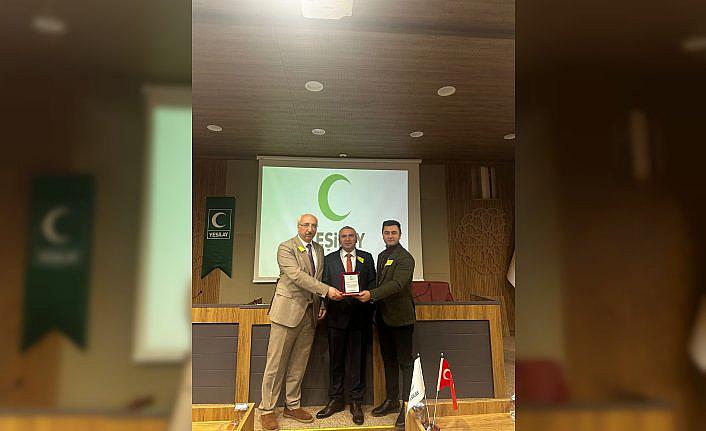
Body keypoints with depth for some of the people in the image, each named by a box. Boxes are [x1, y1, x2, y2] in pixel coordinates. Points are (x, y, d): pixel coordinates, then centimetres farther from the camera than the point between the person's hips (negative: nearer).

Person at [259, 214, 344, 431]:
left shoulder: (319, 250, 13)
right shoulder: (286, 248, -8)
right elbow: (297, 276, -20)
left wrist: (322, 304, 4)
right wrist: (327, 291, -25)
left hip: (310, 312, 6)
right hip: (288, 310, -6)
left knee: (299, 363, 13)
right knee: (276, 362, 3)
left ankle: (292, 406, 27)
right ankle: (267, 409, 16)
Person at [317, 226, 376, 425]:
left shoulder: (367, 258, 9)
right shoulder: (329, 259, 10)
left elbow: (372, 284, 6)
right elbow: (324, 285, 6)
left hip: (360, 316, 0)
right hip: (337, 315, 1)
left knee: (358, 360, 6)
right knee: (336, 360, 10)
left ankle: (356, 402, 19)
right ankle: (335, 400, 25)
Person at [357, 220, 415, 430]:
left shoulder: (405, 258, -13)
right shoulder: (382, 256, 12)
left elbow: (397, 284, -26)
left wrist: (372, 294, -34)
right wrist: (375, 304, 8)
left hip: (400, 317, -8)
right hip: (383, 316, 8)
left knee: (404, 362, 1)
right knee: (388, 361, 18)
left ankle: (407, 407, 11)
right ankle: (392, 401, 32)